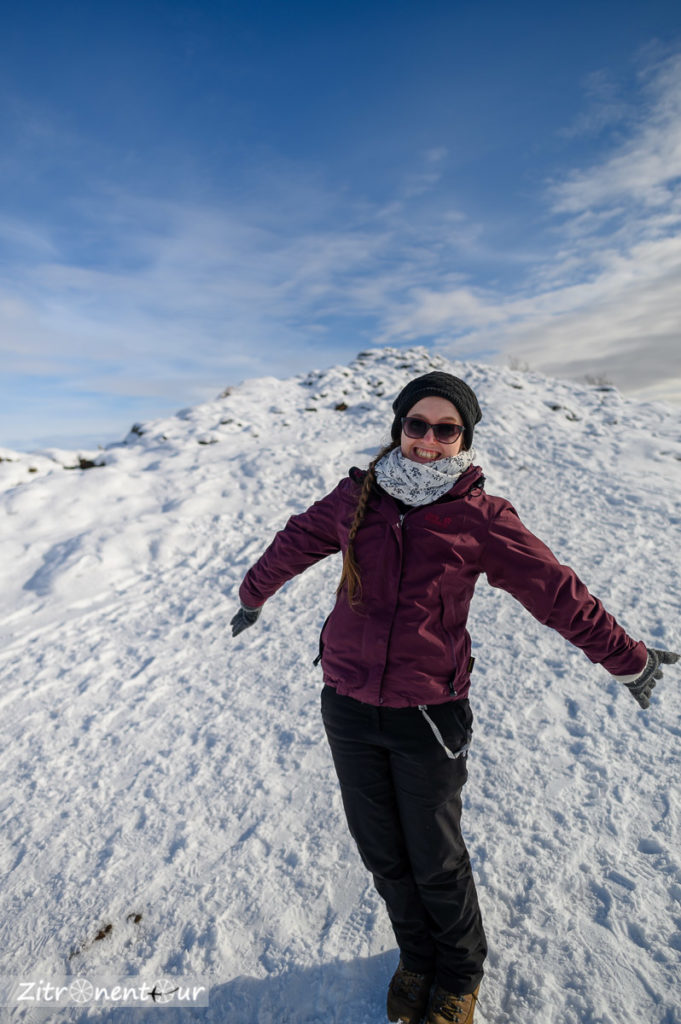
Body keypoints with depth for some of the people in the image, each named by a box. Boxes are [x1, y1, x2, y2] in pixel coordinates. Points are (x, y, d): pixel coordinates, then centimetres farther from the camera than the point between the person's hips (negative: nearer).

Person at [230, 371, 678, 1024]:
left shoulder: (480, 516, -8)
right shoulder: (358, 495, -1)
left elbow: (557, 592, 0)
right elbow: (295, 544, 14)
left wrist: (627, 660, 8)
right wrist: (252, 595, 27)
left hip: (428, 714, -3)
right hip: (347, 705, 3)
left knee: (436, 860, 15)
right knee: (382, 852, 20)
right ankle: (416, 957, 51)